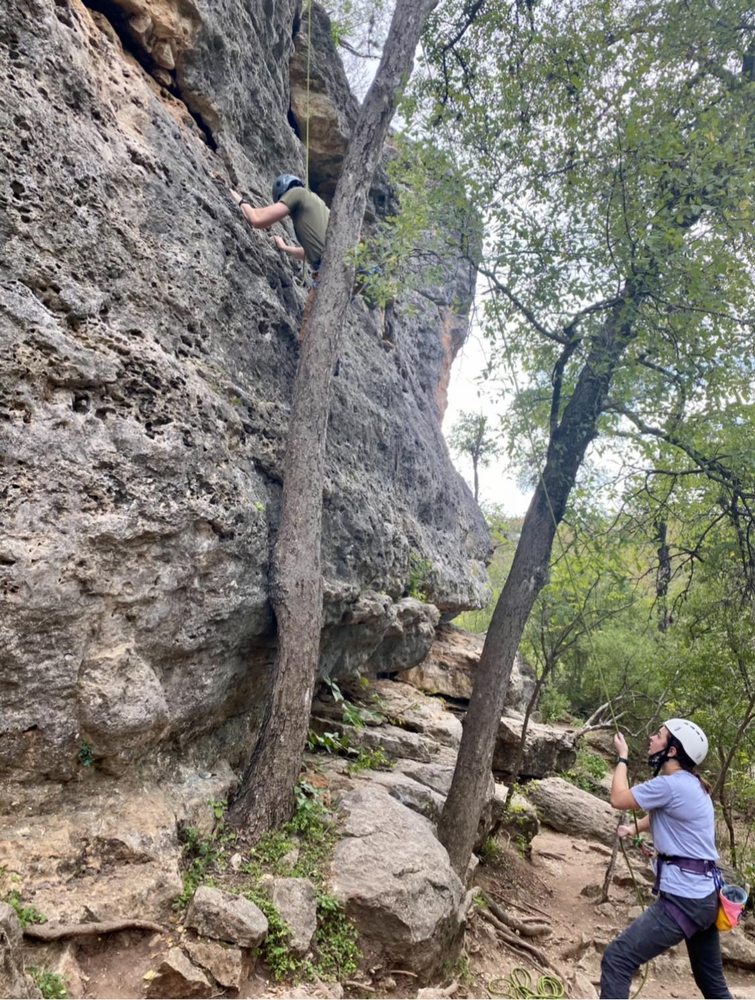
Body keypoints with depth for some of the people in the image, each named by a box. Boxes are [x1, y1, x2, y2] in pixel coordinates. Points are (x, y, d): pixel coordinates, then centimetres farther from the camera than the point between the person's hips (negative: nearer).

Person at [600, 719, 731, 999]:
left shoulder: (671, 784, -19)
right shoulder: (692, 785, 12)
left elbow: (618, 798, -8)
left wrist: (622, 756, 3)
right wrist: (634, 828, 19)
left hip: (683, 899, -10)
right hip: (705, 897, 10)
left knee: (617, 960, -11)